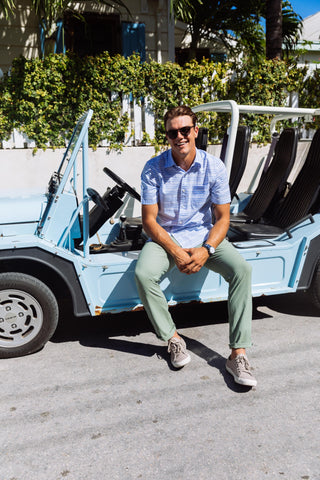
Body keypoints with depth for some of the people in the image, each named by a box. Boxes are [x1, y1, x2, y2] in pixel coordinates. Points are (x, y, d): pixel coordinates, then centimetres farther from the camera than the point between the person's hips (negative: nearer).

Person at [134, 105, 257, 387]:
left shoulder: (214, 167, -5)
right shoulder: (154, 169, -8)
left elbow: (223, 218, -3)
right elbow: (149, 220, -8)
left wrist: (206, 249, -21)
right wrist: (176, 252, -21)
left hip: (204, 237, 1)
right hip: (165, 237, 0)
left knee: (242, 269, -25)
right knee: (143, 273, -31)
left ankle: (238, 353, -19)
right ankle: (173, 338, -10)